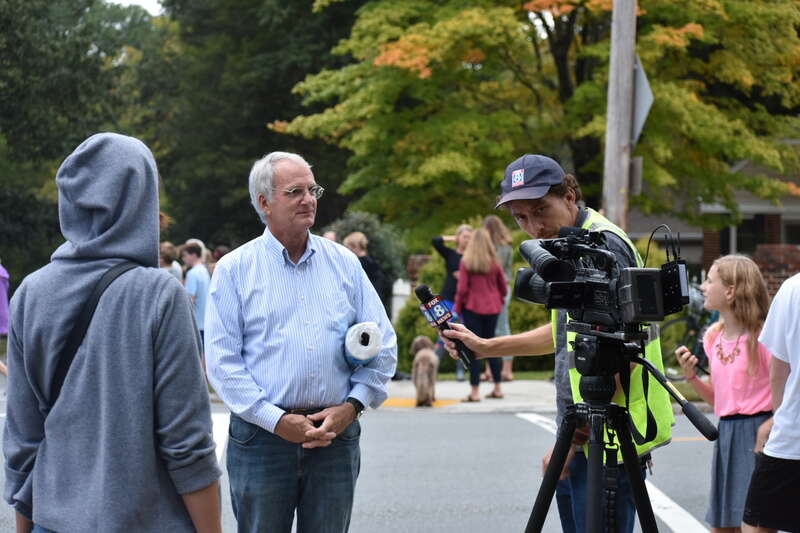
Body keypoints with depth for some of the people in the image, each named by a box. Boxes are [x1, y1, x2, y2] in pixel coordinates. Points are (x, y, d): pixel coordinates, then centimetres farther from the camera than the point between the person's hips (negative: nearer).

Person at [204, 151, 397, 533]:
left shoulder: (344, 264, 10)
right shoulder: (234, 269, 1)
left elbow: (382, 345, 10)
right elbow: (222, 360, -5)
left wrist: (351, 406, -4)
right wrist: (277, 421, -13)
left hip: (335, 436, 3)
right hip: (260, 436, -2)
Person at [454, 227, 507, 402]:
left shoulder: (466, 262, -9)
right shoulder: (494, 262, 1)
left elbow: (462, 288, -10)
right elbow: (503, 287, 7)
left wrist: (458, 307, 3)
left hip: (472, 307, -3)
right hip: (492, 308, 4)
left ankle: (474, 391, -4)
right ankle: (497, 388, 18)